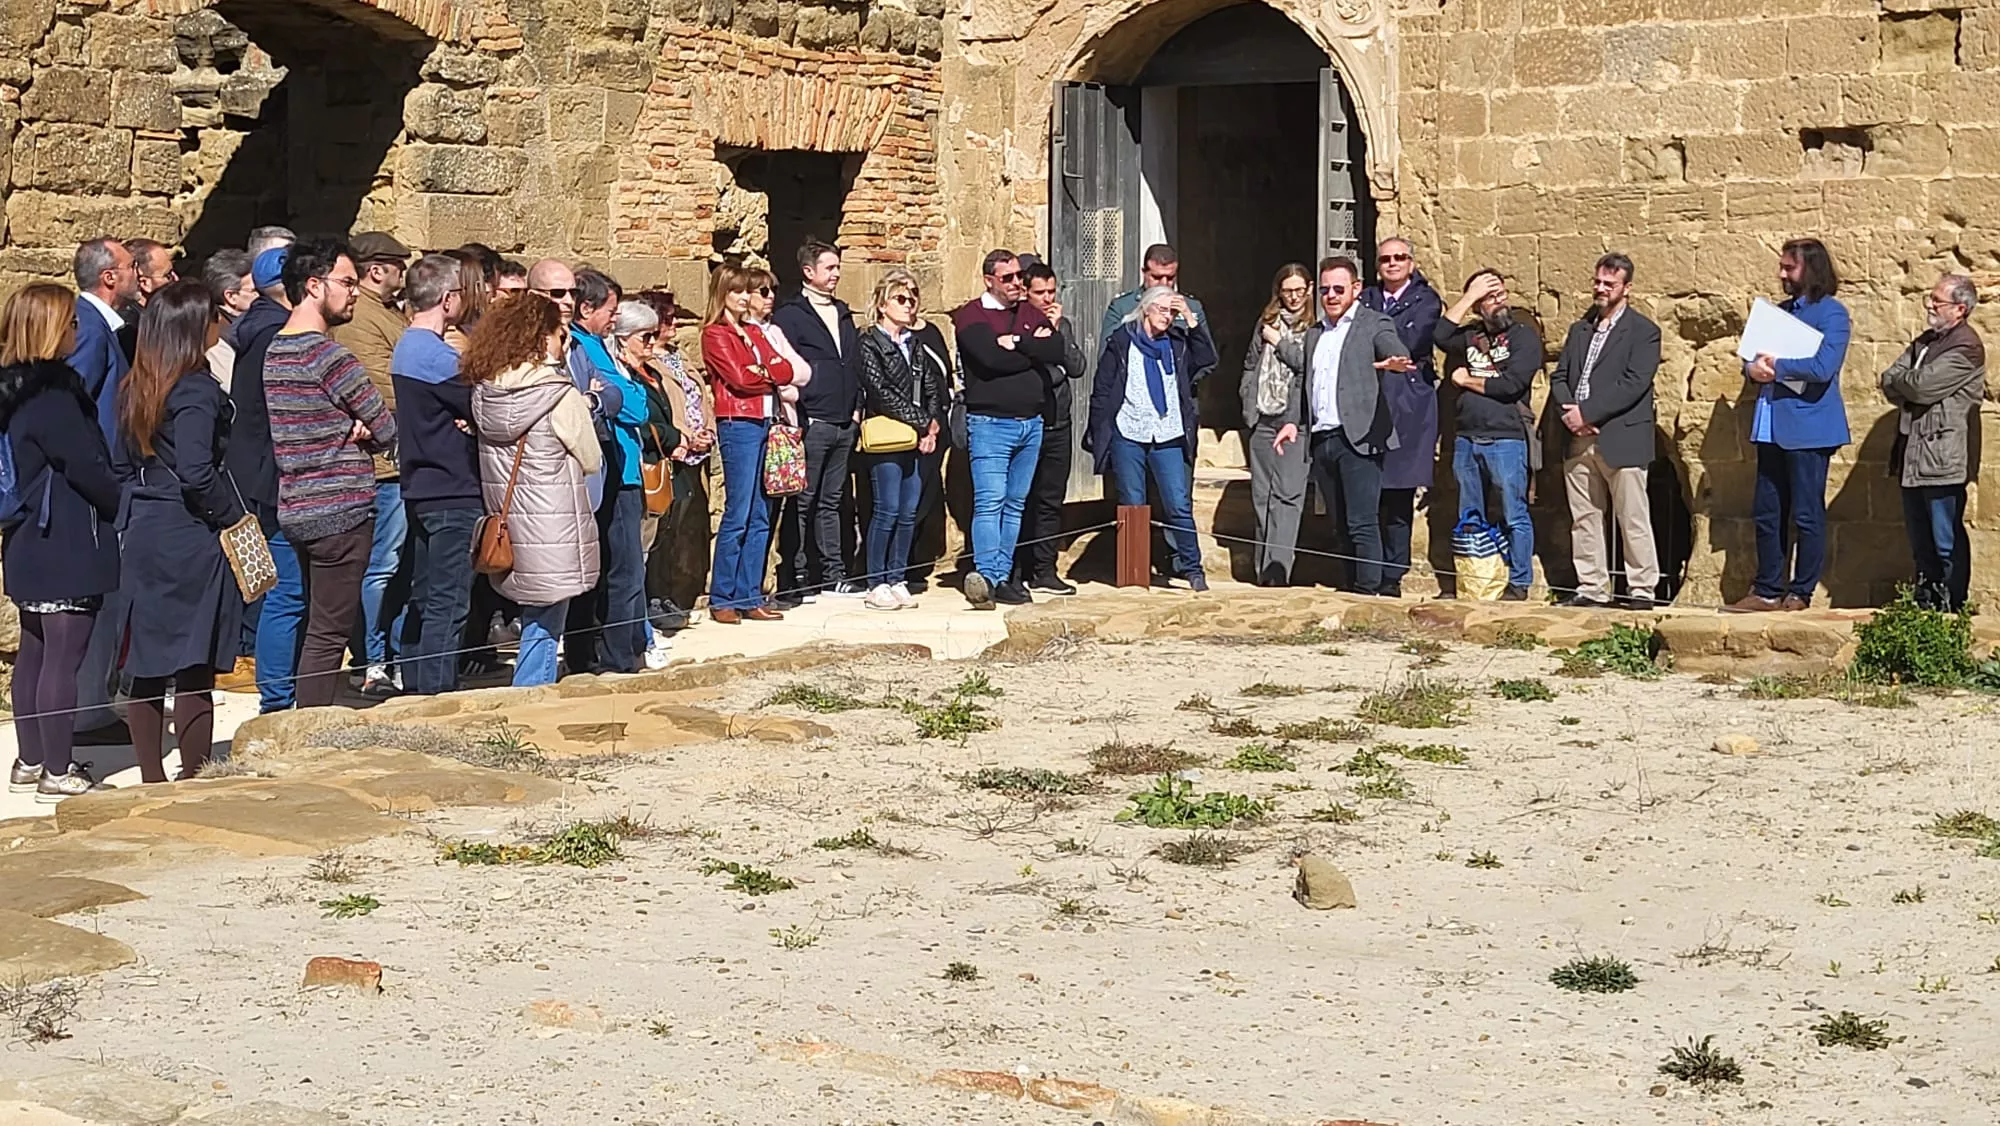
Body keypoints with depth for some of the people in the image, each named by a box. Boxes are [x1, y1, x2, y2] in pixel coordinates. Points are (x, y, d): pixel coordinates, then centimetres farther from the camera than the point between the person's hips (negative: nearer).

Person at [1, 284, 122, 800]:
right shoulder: (52, 394, -18)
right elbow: (85, 467, -19)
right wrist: (126, 509, -3)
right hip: (66, 545, -10)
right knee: (63, 657, -5)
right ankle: (57, 772, -2)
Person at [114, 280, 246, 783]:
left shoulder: (135, 389, 9)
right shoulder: (197, 390, -15)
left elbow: (123, 465, 14)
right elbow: (196, 472, -23)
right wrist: (233, 515, -10)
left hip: (143, 534, 8)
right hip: (190, 539, -8)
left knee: (147, 667, 12)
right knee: (195, 671, -3)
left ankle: (152, 777, 19)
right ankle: (194, 780, -1)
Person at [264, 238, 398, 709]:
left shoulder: (275, 351, 12)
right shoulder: (329, 356, -16)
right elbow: (388, 431, -10)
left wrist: (349, 432, -1)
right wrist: (362, 436, 10)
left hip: (296, 509, 9)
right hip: (341, 510, -9)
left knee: (316, 628, 16)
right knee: (329, 634, -6)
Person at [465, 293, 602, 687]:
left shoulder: (485, 390, 3)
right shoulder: (561, 394, -14)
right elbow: (591, 460, -5)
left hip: (507, 527, 7)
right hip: (551, 532, -6)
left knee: (538, 625, 18)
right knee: (543, 628, 0)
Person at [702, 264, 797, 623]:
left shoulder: (754, 332, 20)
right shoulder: (715, 334, -2)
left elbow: (785, 371, 8)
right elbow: (739, 378, -13)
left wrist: (761, 371, -9)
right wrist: (771, 375, 3)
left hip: (765, 422, 7)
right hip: (738, 424, -7)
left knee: (761, 516, 6)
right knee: (738, 515, -9)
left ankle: (750, 597, 10)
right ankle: (722, 600, -3)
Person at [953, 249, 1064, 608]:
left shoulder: (1031, 315, 14)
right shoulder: (971, 316, -3)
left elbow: (1057, 351, -1)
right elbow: (991, 356, -19)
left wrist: (1016, 342, -11)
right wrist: (1033, 349, -7)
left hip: (1031, 422, 6)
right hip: (990, 422, -6)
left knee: (1015, 504, 8)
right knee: (990, 501, -15)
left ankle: (1003, 575, 12)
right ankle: (986, 575, -20)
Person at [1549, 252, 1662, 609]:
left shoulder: (1643, 332, -1)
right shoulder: (1580, 330, 20)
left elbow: (1633, 384, -12)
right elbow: (1559, 377, 15)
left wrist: (1586, 412, -15)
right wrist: (1567, 410, -7)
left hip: (1621, 440, -6)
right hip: (1579, 440, 6)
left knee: (1633, 519, -4)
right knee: (1583, 519, 7)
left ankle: (1641, 590, 0)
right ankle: (1592, 589, 12)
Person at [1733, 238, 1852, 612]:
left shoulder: (1832, 314, -6)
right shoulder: (1780, 311, 18)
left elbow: (1823, 367, -20)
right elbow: (1753, 356, 17)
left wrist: (1776, 367, -12)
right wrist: (1753, 368, -5)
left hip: (1808, 425, -8)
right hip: (1772, 425, 8)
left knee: (1807, 514, -1)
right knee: (1766, 512, 8)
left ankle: (1801, 593, 6)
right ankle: (1767, 590, 14)